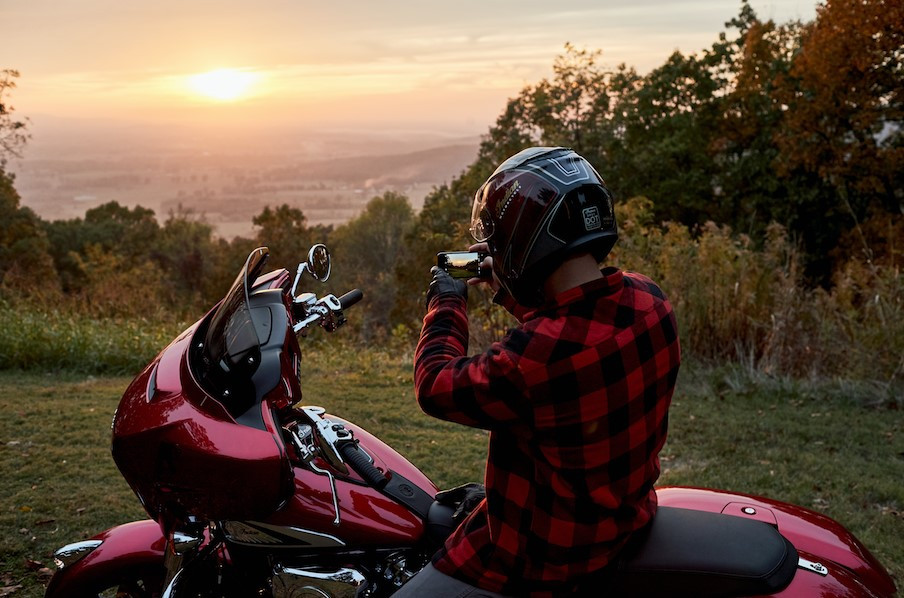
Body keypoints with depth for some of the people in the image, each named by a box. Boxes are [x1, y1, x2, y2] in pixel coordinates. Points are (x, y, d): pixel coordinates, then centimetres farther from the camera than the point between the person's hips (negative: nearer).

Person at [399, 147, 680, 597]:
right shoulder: (649, 302, -12)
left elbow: (437, 388, -17)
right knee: (457, 509, 33)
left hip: (542, 560, -9)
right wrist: (509, 283, 12)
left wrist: (446, 301, -3)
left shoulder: (534, 357, -36)